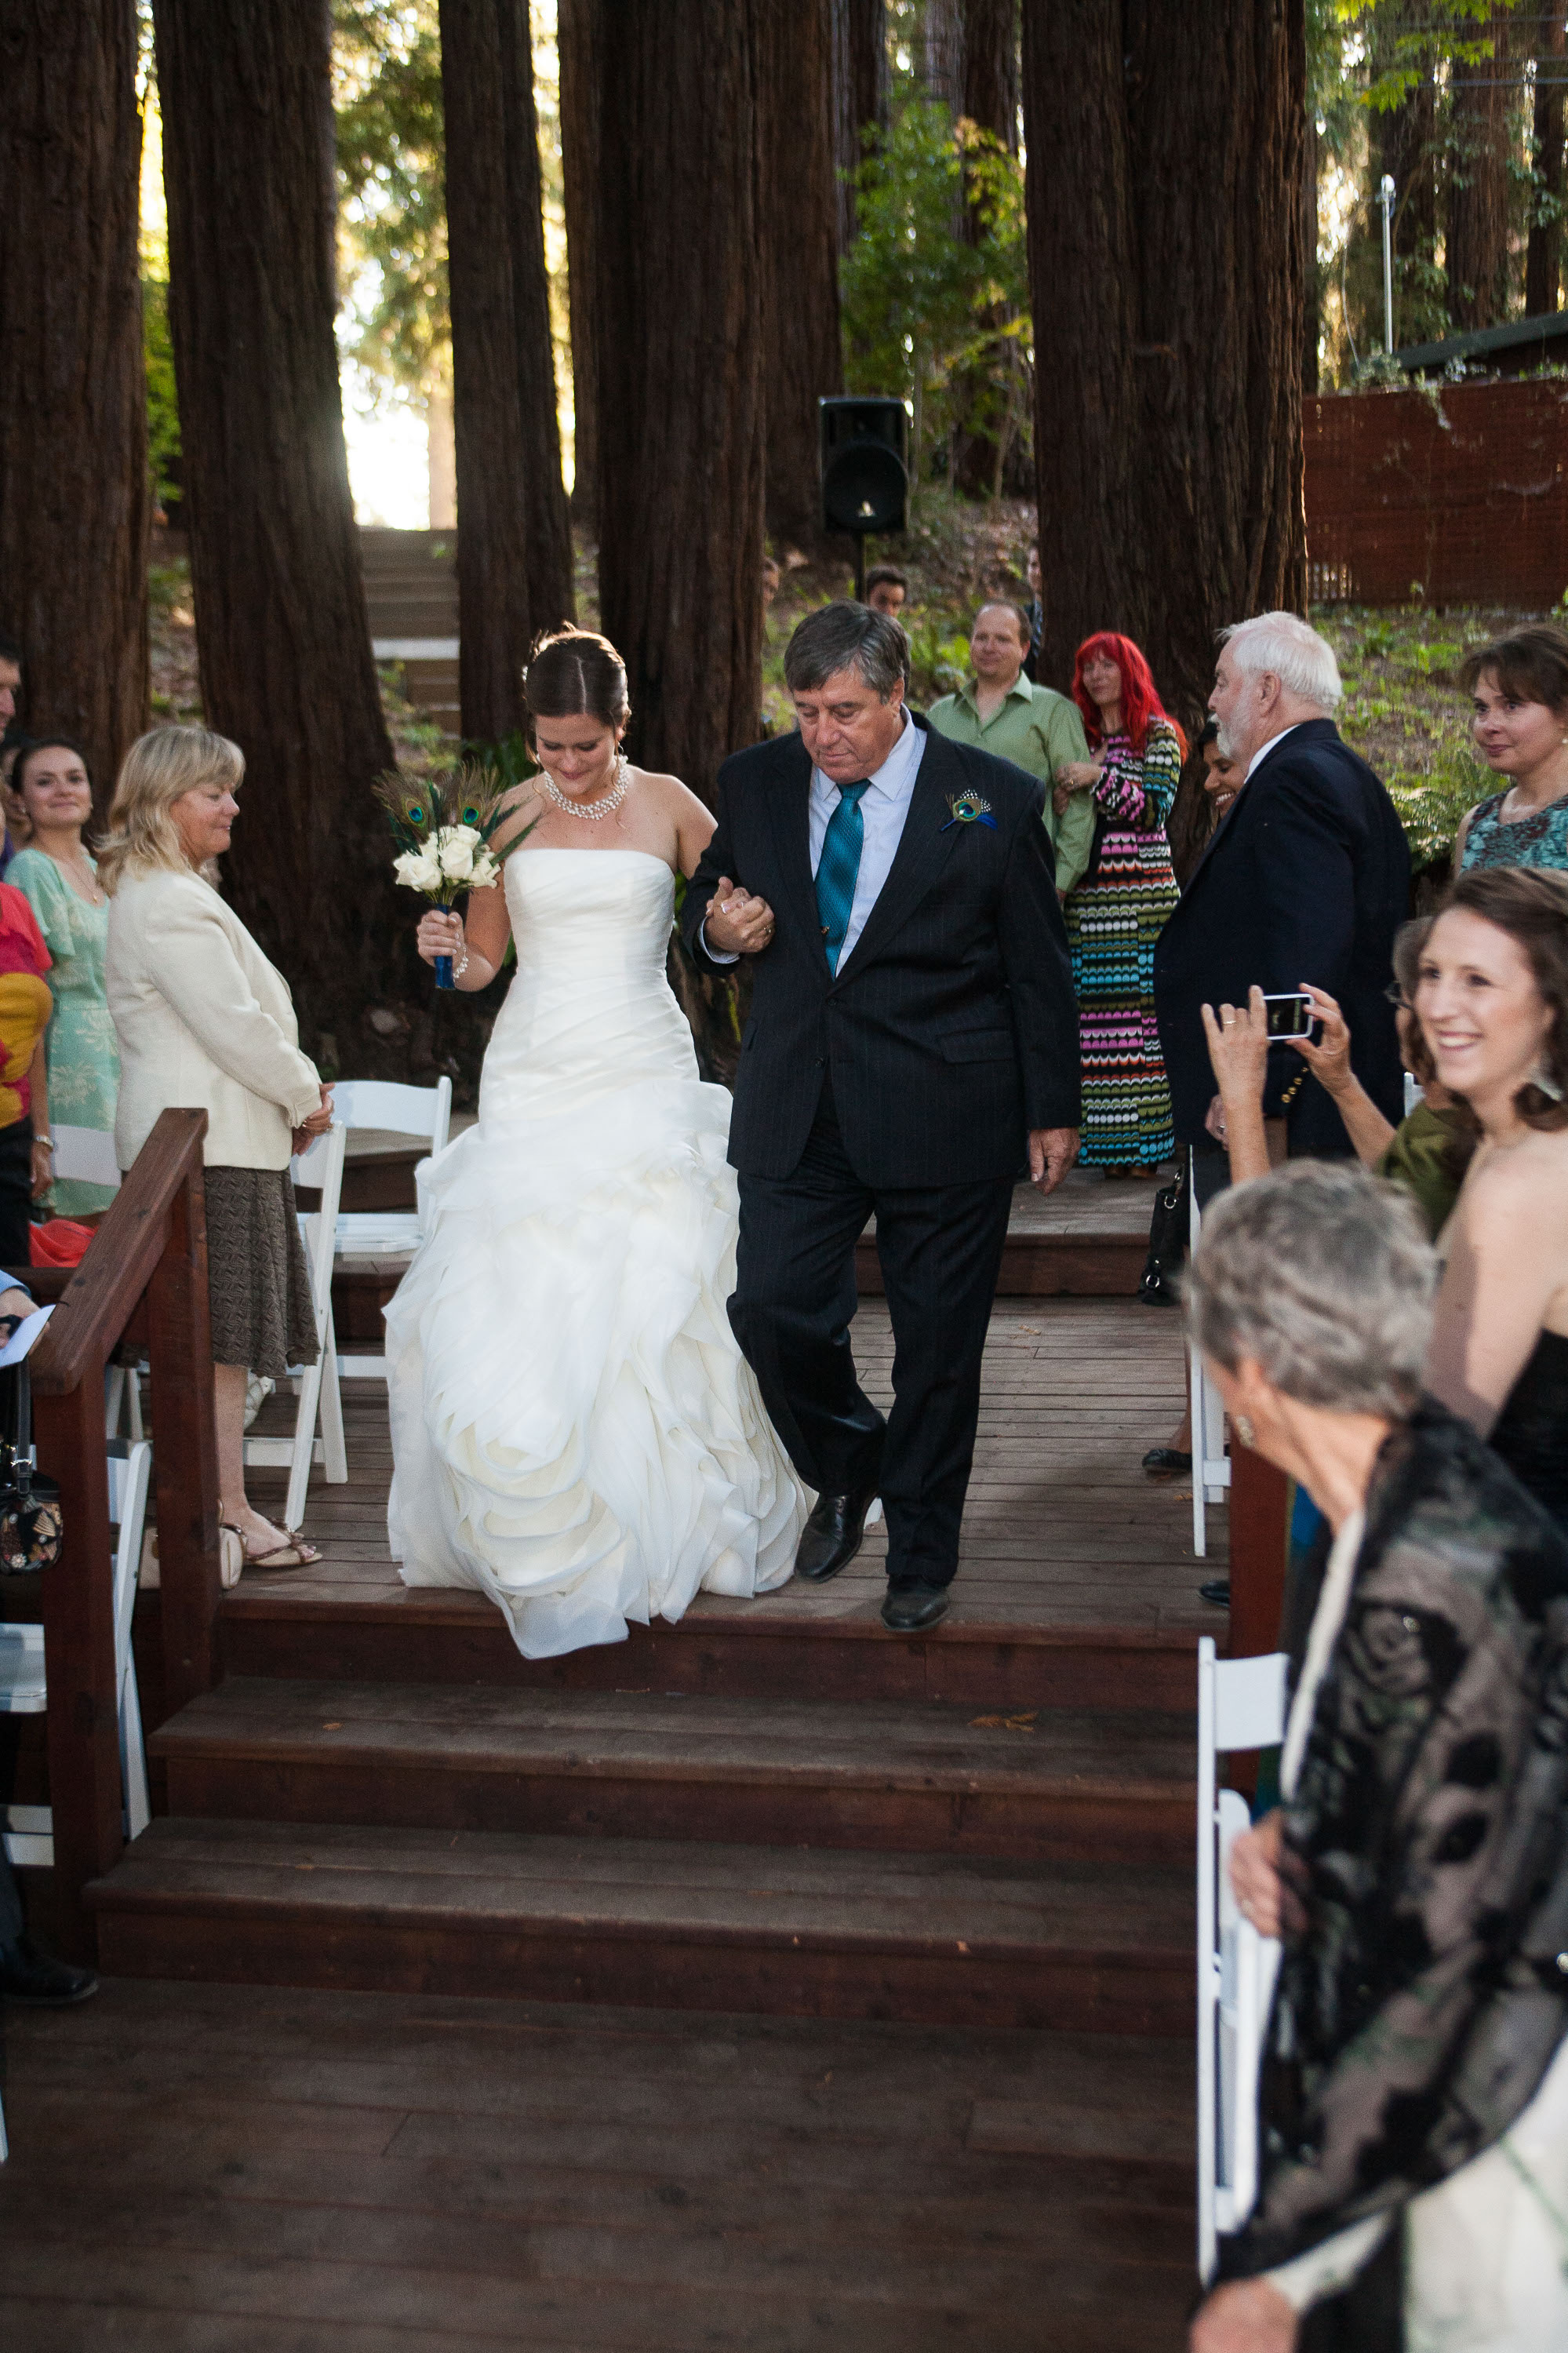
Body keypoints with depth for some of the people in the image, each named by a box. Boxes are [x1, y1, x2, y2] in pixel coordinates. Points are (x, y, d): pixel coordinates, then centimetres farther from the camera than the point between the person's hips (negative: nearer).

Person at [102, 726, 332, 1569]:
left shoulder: (152, 891, 20)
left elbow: (233, 1012, 22)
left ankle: (208, 1501, 17)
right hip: (209, 1142, -11)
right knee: (218, 1336, -6)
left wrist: (292, 1099, 12)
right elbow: (233, 1023, -18)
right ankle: (228, 1509, -1)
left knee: (210, 1335, 12)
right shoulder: (171, 903, -15)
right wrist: (306, 1096, -4)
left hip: (204, 1137, 11)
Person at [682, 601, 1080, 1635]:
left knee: (938, 1343, 6)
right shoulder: (754, 783, 4)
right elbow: (705, 909, 18)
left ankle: (922, 1552, 26)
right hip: (797, 1111, 3)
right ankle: (846, 1475, 28)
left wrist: (1053, 1111, 4)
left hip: (944, 1114, -3)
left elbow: (1039, 968, 2)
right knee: (772, 1310, -3)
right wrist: (719, 931, -7)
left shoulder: (993, 800, -4)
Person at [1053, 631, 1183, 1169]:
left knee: (1142, 1013, -8)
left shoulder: (1159, 735, 4)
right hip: (1087, 899, 4)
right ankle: (1105, 1142, 2)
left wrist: (1100, 778, -16)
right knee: (1092, 1018, -2)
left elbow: (1156, 807, -7)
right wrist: (1063, 799, -1)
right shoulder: (1081, 738, 18)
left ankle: (1143, 1143, -5)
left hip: (1141, 894, -4)